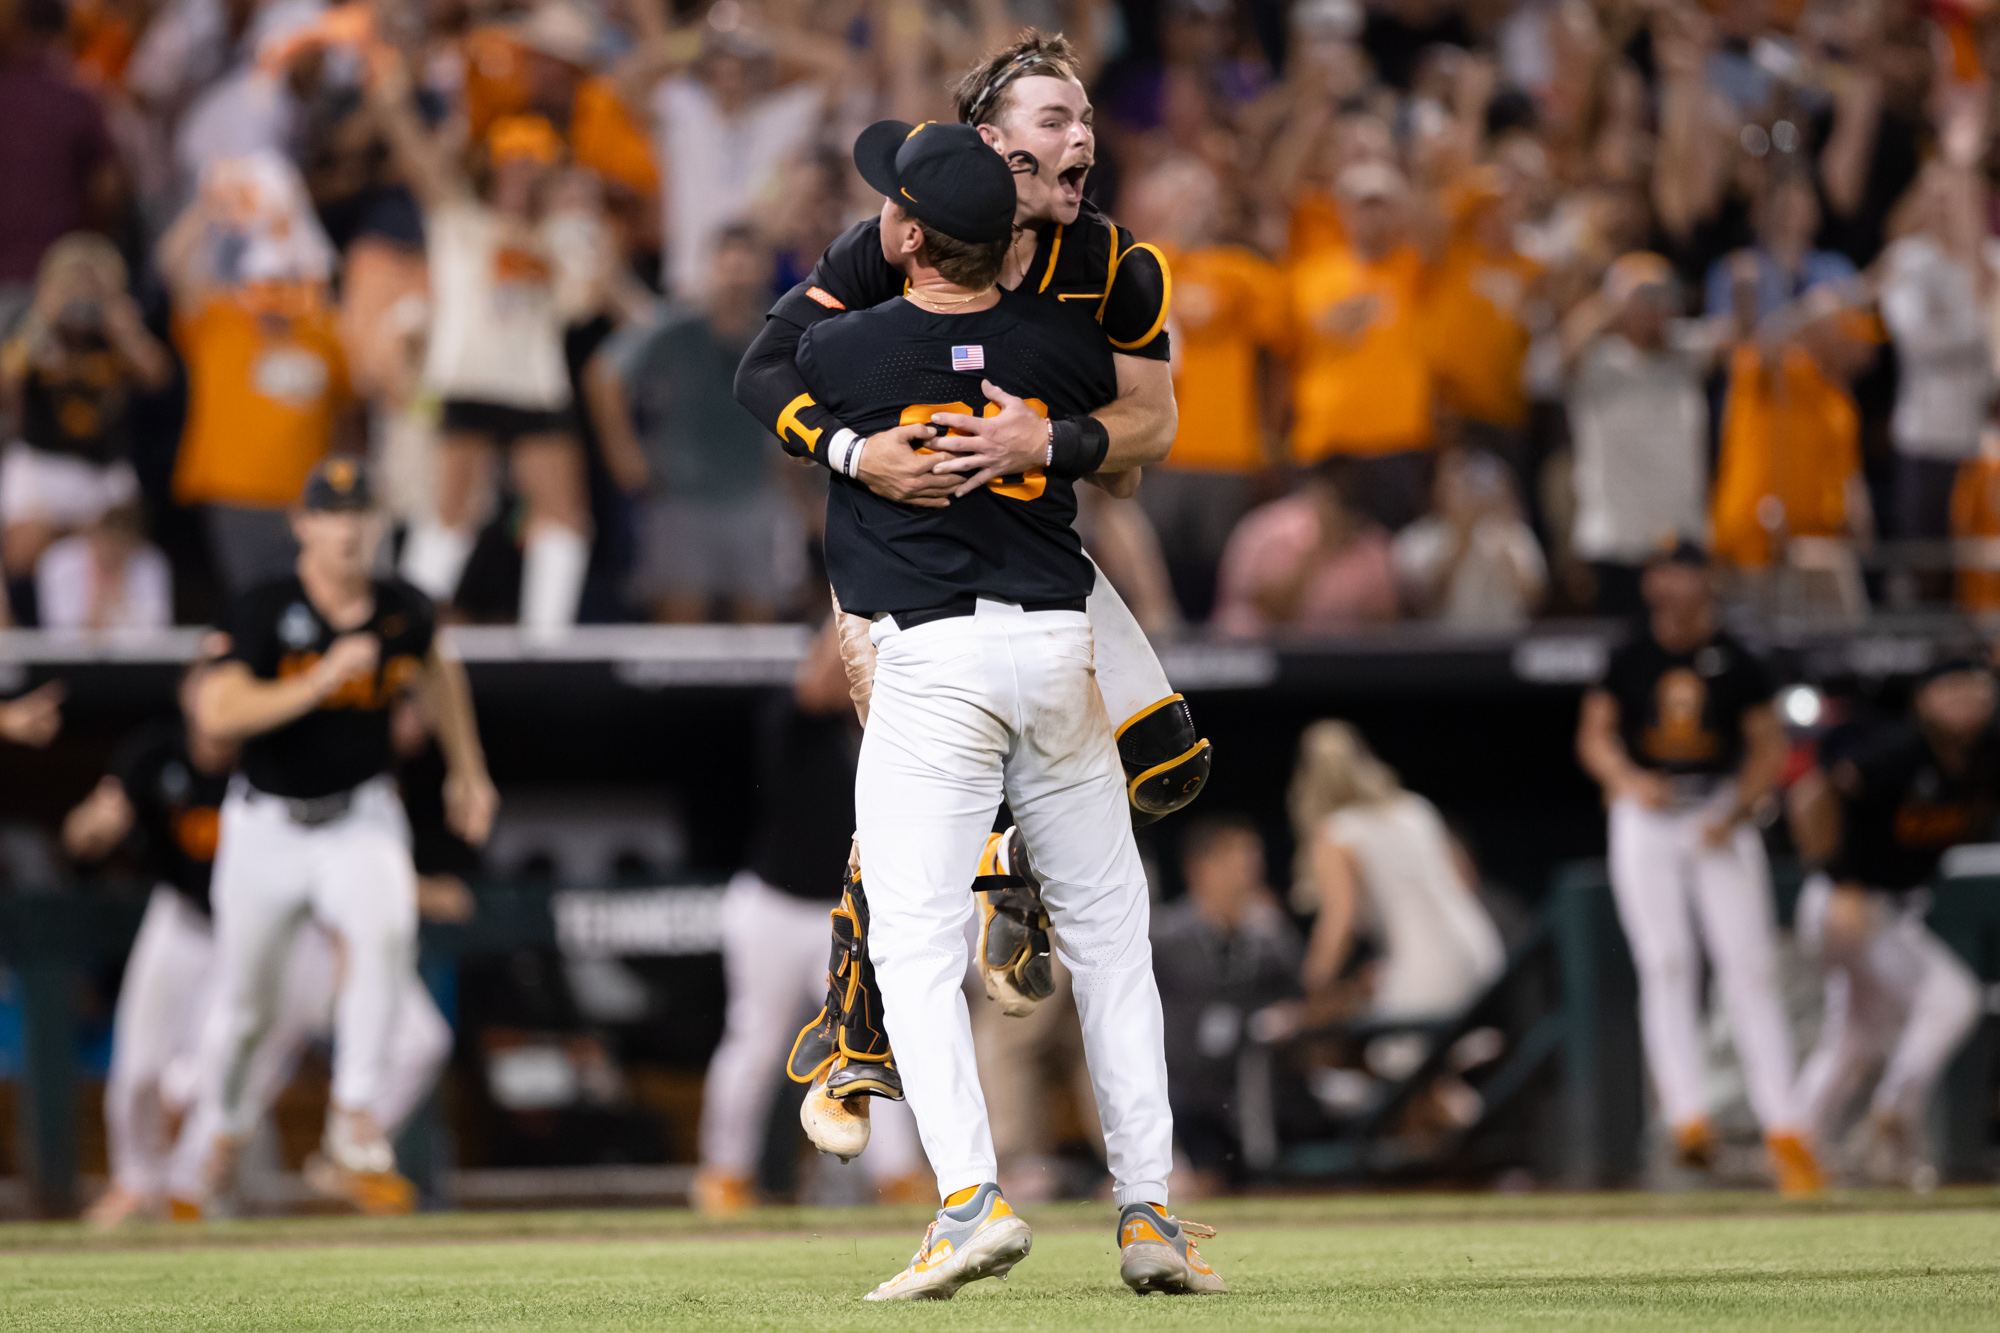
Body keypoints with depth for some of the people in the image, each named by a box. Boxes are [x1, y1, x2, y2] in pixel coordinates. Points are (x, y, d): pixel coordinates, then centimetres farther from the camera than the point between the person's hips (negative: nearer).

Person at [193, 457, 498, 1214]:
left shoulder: (403, 613, -6)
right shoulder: (269, 614, -17)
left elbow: (436, 669, 18)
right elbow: (217, 712, -31)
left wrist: (467, 770, 22)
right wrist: (322, 681, -38)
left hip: (361, 817, 1)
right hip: (268, 827, -1)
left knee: (385, 929, -30)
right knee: (244, 1006, 10)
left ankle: (354, 1125, -25)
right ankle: (223, 1124, 42)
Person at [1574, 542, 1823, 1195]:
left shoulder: (1737, 661, -1)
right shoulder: (1629, 657, 1)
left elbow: (1768, 747, 3)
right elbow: (1595, 734, 5)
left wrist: (1737, 811, -11)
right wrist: (1629, 780, -15)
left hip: (1722, 817, -1)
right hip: (1646, 819, 1)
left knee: (1750, 969, -6)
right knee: (1666, 964, -10)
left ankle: (1783, 1133, -6)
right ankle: (1687, 1116, -14)